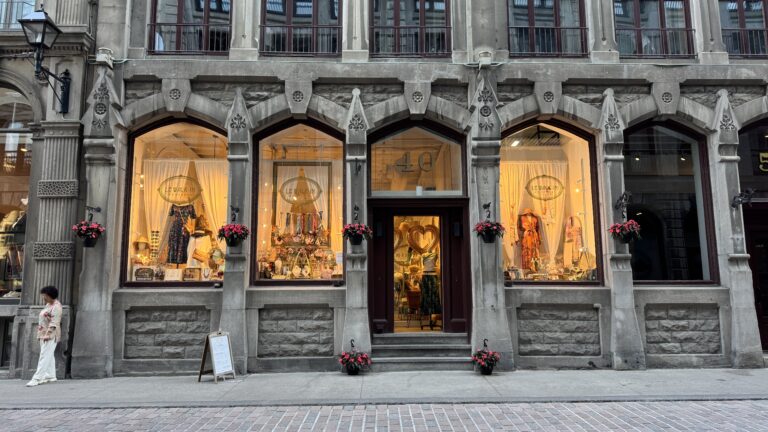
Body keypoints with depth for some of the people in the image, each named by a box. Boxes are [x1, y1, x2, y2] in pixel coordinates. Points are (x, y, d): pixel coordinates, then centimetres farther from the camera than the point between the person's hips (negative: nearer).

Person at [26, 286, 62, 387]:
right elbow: (43, 320, 18)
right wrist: (40, 334, 14)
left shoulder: (56, 306, -13)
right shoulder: (48, 305, 16)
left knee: (44, 356, -10)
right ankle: (51, 376, 17)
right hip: (44, 334, 10)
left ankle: (37, 378, -13)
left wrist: (48, 334, -25)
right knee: (48, 356, 12)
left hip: (51, 335, -9)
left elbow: (54, 322, -20)